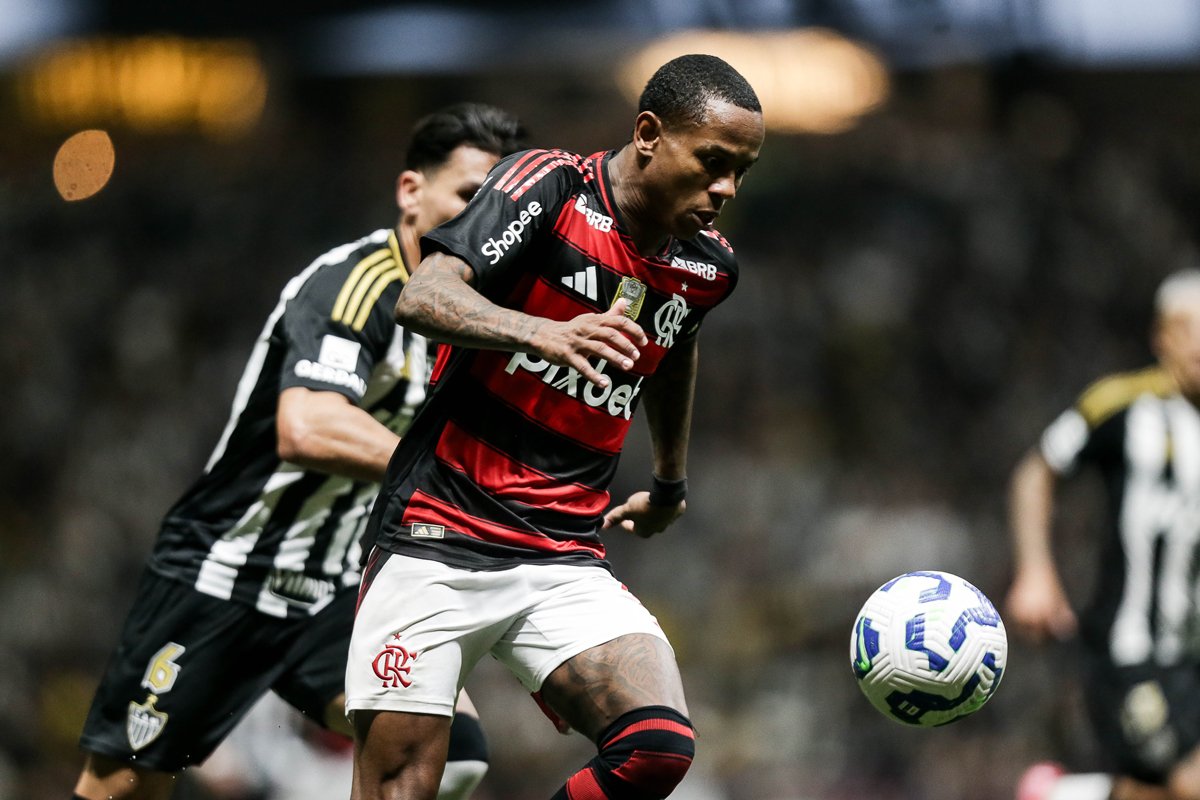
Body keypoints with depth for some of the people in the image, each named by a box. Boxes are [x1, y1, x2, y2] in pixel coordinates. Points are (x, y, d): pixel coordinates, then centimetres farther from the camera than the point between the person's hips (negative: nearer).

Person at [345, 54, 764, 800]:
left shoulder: (709, 266, 7)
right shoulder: (550, 186, -9)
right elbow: (423, 296, -23)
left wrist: (671, 485, 42)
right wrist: (543, 332, -40)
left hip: (566, 563, 4)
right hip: (439, 538, -4)